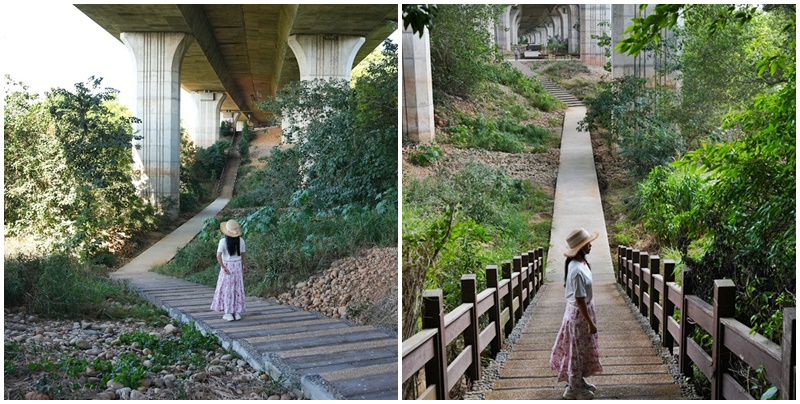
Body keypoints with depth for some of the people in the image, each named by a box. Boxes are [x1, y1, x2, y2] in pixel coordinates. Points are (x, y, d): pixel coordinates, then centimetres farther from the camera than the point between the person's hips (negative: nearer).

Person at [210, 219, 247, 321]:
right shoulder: (241, 241, -5)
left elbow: (218, 256, -18)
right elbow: (243, 255, 0)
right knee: (238, 289, 10)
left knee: (227, 289, 5)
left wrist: (223, 267, -12)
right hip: (238, 266, 3)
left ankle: (228, 313, 5)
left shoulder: (223, 241, -13)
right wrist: (245, 266, 11)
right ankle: (237, 312, 14)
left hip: (227, 266, -3)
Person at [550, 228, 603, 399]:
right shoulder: (577, 270, -29)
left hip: (581, 310, 9)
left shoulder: (579, 263, 2)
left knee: (582, 350, 21)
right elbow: (580, 299, -25)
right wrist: (590, 322, -18)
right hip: (579, 314, -9)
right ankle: (573, 388, 18)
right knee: (577, 351, 4)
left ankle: (579, 381, 36)